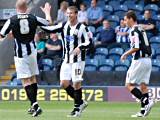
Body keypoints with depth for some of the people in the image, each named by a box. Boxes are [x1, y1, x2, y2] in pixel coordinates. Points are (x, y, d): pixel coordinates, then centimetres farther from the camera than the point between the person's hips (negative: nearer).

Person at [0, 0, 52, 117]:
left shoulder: (12, 20, -8)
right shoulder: (33, 18, -1)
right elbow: (49, 22, 15)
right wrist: (47, 12, 34)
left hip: (20, 54, -3)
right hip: (32, 52, 3)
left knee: (26, 81, -4)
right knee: (33, 78, 17)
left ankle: (35, 105, -19)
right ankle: (34, 106, 23)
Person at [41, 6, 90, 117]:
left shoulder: (82, 27, -7)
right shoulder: (64, 26, 7)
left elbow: (88, 42, -8)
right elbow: (50, 29, 1)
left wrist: (80, 47, -25)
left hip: (78, 59, -6)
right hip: (66, 60, 6)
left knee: (76, 83, -7)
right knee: (64, 83, 1)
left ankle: (77, 107, 5)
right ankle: (81, 102, 17)